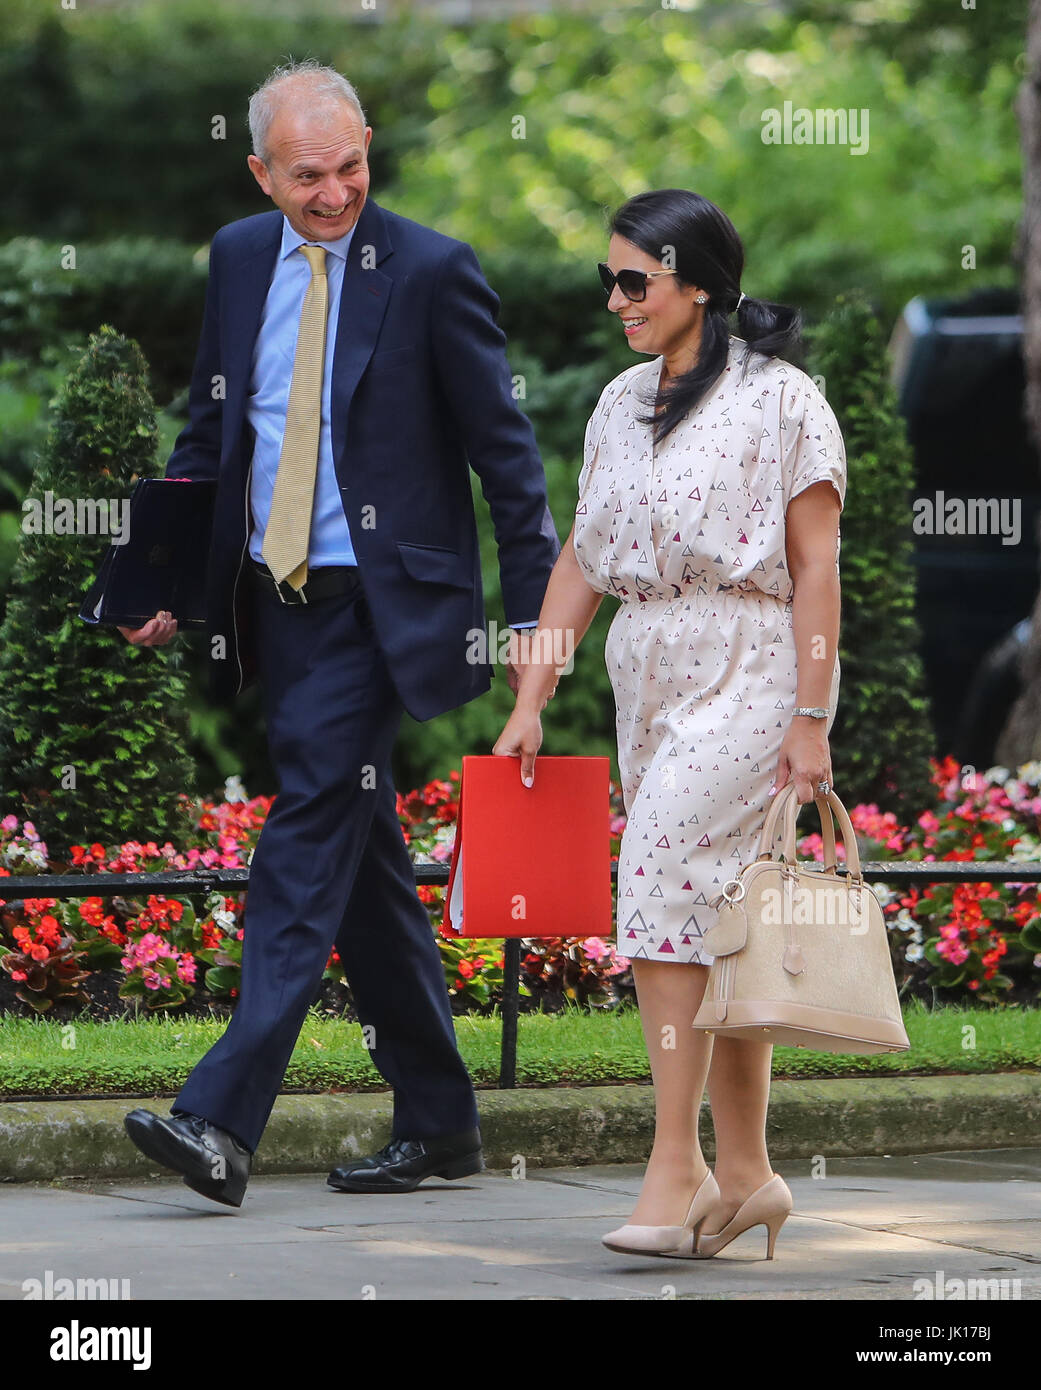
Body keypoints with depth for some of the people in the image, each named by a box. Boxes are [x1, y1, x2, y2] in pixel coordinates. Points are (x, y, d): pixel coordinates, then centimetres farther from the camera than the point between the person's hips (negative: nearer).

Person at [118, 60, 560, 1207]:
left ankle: (223, 1120, -22)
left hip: (376, 604, -6)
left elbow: (504, 452, -4)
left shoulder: (432, 273, -7)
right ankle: (437, 1122, 20)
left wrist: (536, 610, -7)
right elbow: (207, 429, 18)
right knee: (363, 860, 11)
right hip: (272, 599, 6)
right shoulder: (238, 259, 9)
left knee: (308, 841, -15)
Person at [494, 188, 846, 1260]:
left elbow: (816, 567, -9)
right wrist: (529, 702, 10)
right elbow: (581, 562, 15)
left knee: (662, 891, -18)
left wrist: (809, 719, -14)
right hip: (647, 677, 7)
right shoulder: (621, 406, 13)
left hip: (746, 673, -7)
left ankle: (676, 1167, -16)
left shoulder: (782, 402, -7)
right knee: (710, 921, 7)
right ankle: (744, 1172, 11)